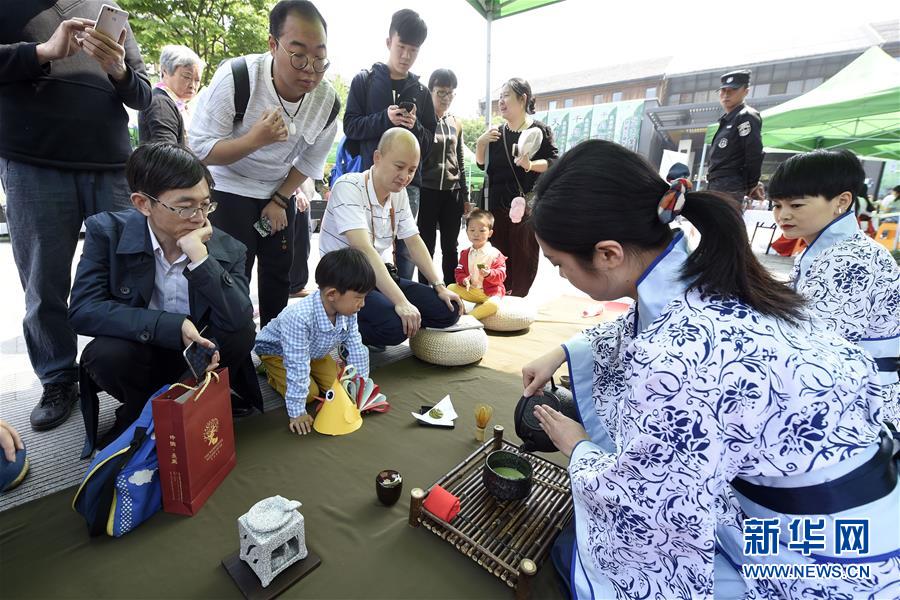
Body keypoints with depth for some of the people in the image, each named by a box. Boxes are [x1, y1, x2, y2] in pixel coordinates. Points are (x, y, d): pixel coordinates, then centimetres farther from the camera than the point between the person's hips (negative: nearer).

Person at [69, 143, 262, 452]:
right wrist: (175, 326, -32)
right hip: (136, 354, 0)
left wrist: (200, 258, -35)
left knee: (241, 333, -26)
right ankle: (141, 412, 3)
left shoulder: (226, 249, -14)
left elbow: (239, 320, -28)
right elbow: (83, 310, -21)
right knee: (106, 353, -31)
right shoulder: (108, 232, -13)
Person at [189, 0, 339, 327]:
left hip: (280, 190, 5)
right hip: (229, 186, -4)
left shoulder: (328, 101, -14)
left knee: (279, 271, 10)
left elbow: (311, 162, -1)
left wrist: (279, 200, -7)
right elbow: (200, 149, -21)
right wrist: (255, 139, -38)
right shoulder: (235, 78, -26)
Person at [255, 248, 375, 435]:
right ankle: (273, 373, 11)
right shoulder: (299, 317, -45)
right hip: (276, 349, -5)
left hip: (314, 352, 5)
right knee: (310, 393, -14)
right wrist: (297, 412, -35)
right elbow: (297, 366, -41)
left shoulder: (348, 313, -26)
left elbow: (356, 350, -14)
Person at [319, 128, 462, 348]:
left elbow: (414, 242, 11)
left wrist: (440, 286, 0)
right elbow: (364, 249, -29)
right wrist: (401, 302, -36)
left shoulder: (399, 193, 5)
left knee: (448, 309, -3)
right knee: (394, 324, -34)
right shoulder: (348, 187, -18)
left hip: (380, 277, 8)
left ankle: (364, 332, 6)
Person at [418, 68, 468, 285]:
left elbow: (460, 162, 16)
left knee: (450, 247, 8)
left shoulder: (456, 124, 13)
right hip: (427, 191, -4)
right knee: (426, 246, 3)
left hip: (452, 192, 4)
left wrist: (465, 195, 14)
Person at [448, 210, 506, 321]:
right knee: (451, 288, -11)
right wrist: (463, 280, -16)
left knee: (493, 304, -34)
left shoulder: (495, 254, -5)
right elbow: (459, 272, 7)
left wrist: (489, 274, -32)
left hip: (490, 292, -4)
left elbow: (501, 274, -11)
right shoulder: (465, 253, 8)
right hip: (470, 290, 4)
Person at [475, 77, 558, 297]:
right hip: (498, 204, 5)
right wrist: (481, 142, -1)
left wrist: (530, 165, -23)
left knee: (524, 256, -2)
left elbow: (554, 162, -6)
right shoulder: (497, 132, 12)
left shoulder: (539, 130, -3)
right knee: (500, 254, 7)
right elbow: (482, 164, 16)